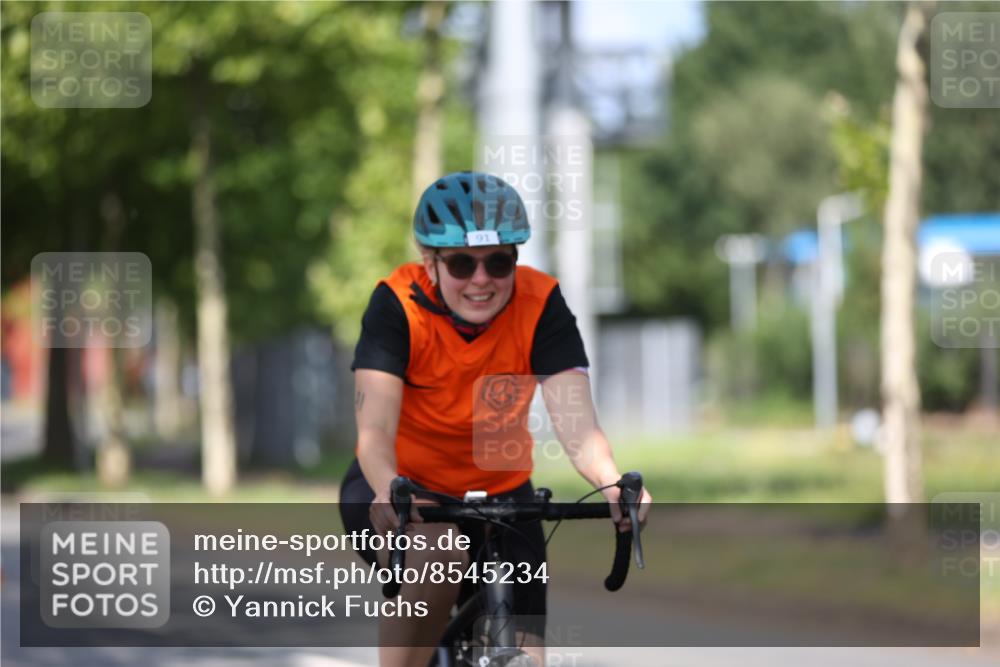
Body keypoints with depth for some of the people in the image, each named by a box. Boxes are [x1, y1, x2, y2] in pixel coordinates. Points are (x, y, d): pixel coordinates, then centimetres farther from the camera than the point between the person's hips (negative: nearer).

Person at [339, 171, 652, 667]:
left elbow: (576, 421, -27)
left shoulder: (540, 305, -17)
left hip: (499, 495, 3)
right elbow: (374, 429, -32)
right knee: (437, 554, -37)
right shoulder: (398, 305, -22)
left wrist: (612, 485, -48)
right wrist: (390, 492, -54)